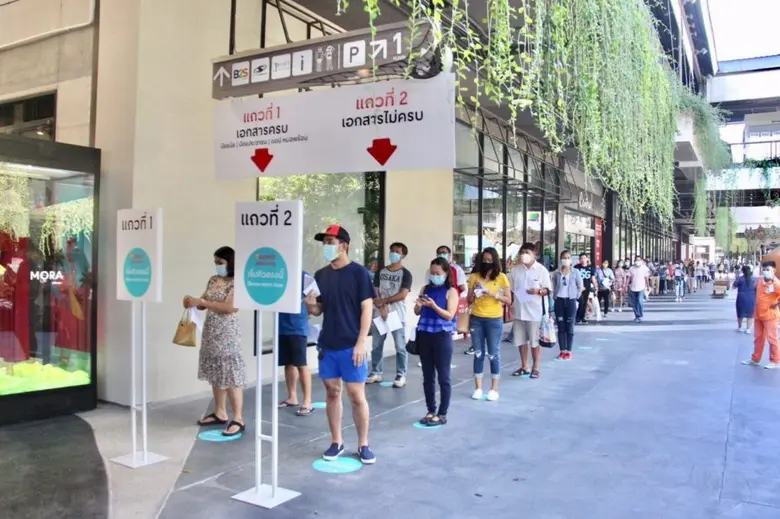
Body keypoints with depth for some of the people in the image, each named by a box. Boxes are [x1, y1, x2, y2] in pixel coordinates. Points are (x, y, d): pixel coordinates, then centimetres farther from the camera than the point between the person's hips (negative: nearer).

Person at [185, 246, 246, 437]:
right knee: (216, 374, 13)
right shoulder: (212, 280, 12)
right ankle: (220, 413, 24)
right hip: (210, 333, 8)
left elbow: (229, 307, -21)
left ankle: (238, 419, -4)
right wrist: (193, 301, -7)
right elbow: (203, 305, 15)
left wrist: (201, 301, -21)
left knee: (231, 374, -7)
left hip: (228, 335, -8)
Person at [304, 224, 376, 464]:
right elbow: (318, 310, 14)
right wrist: (311, 305, -10)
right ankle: (336, 442, 25)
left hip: (351, 346, -5)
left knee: (357, 396, 2)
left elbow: (367, 308, -9)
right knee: (332, 393, 12)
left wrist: (361, 342, -15)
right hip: (327, 345, 5)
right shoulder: (320, 275, 8)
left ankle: (363, 445, 16)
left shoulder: (358, 272, -7)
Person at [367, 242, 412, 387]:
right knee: (377, 345, 9)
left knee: (400, 347, -2)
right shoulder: (380, 272, 11)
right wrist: (382, 308, -10)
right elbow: (374, 292, 6)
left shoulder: (405, 273, -1)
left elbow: (402, 295, -12)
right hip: (379, 314, 4)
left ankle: (401, 376, 5)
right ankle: (376, 373, 19)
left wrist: (382, 301, -11)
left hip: (397, 315, -4)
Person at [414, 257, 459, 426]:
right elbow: (417, 312, 11)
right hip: (424, 335, 5)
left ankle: (442, 414, 10)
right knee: (427, 376, 10)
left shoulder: (451, 291, -3)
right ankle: (431, 411, 21)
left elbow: (449, 315, -10)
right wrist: (418, 305, -11)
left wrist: (433, 306, -22)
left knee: (443, 377, 2)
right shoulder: (425, 289, 9)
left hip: (442, 337, -4)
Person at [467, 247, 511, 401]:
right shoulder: (474, 277, 4)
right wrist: (474, 291, -12)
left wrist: (494, 294, -15)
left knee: (493, 354, 2)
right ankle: (478, 388, 14)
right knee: (478, 354, 6)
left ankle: (494, 389, 12)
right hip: (476, 319, 2)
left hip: (494, 320, -2)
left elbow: (509, 300, -2)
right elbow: (469, 301, 8)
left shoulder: (502, 277, -2)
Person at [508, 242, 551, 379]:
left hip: (533, 311, -3)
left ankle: (535, 368, 16)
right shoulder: (515, 269, 5)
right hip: (518, 310, 4)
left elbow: (548, 290, -2)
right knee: (521, 340, 11)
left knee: (534, 341, 4)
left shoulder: (541, 270, -4)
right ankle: (524, 367, 22)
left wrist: (538, 291, -23)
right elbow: (510, 290, 9)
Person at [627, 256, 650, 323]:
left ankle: (641, 316, -7)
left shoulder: (645, 268, -1)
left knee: (640, 301, -19)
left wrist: (646, 286, 2)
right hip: (633, 288, 3)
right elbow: (629, 278, 4)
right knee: (634, 303, 8)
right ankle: (637, 316, 22)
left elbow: (646, 278, 3)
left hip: (641, 288, -3)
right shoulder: (631, 268, 4)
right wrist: (627, 286, -3)